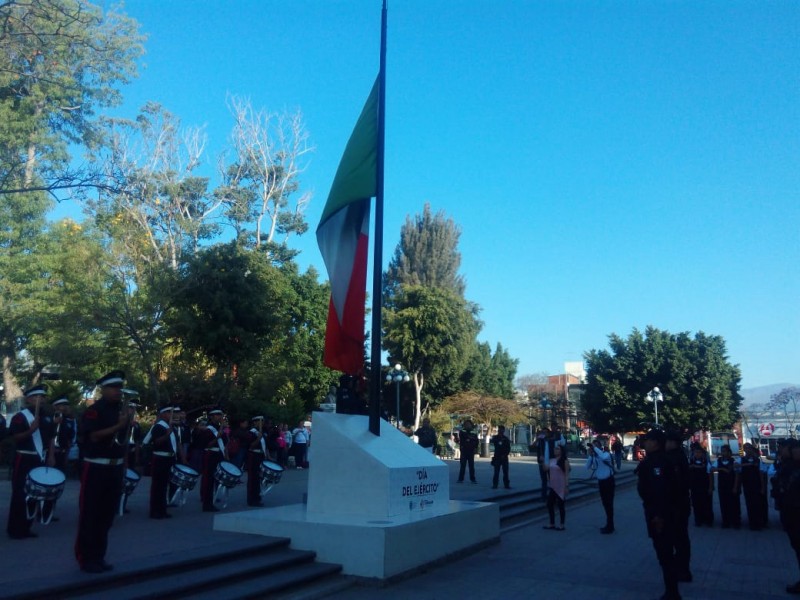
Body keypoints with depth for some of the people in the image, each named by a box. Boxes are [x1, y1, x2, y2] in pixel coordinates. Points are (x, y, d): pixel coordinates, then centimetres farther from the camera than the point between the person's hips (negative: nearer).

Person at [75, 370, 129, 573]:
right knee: (90, 514, 0)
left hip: (115, 468, 7)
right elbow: (94, 436, -21)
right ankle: (86, 558, 10)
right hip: (96, 468, -7)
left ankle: (98, 557, 22)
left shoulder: (121, 411, 12)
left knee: (107, 514, 12)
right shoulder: (93, 411, -10)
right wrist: (118, 426, -24)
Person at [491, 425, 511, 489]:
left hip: (504, 457, 1)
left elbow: (508, 449, 3)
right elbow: (492, 441, -18)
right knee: (496, 471, -2)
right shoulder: (495, 437, 5)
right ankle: (495, 484, 2)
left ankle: (507, 485, 6)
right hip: (497, 457, -1)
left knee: (505, 472, 1)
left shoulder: (506, 439, 6)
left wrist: (505, 455, -10)